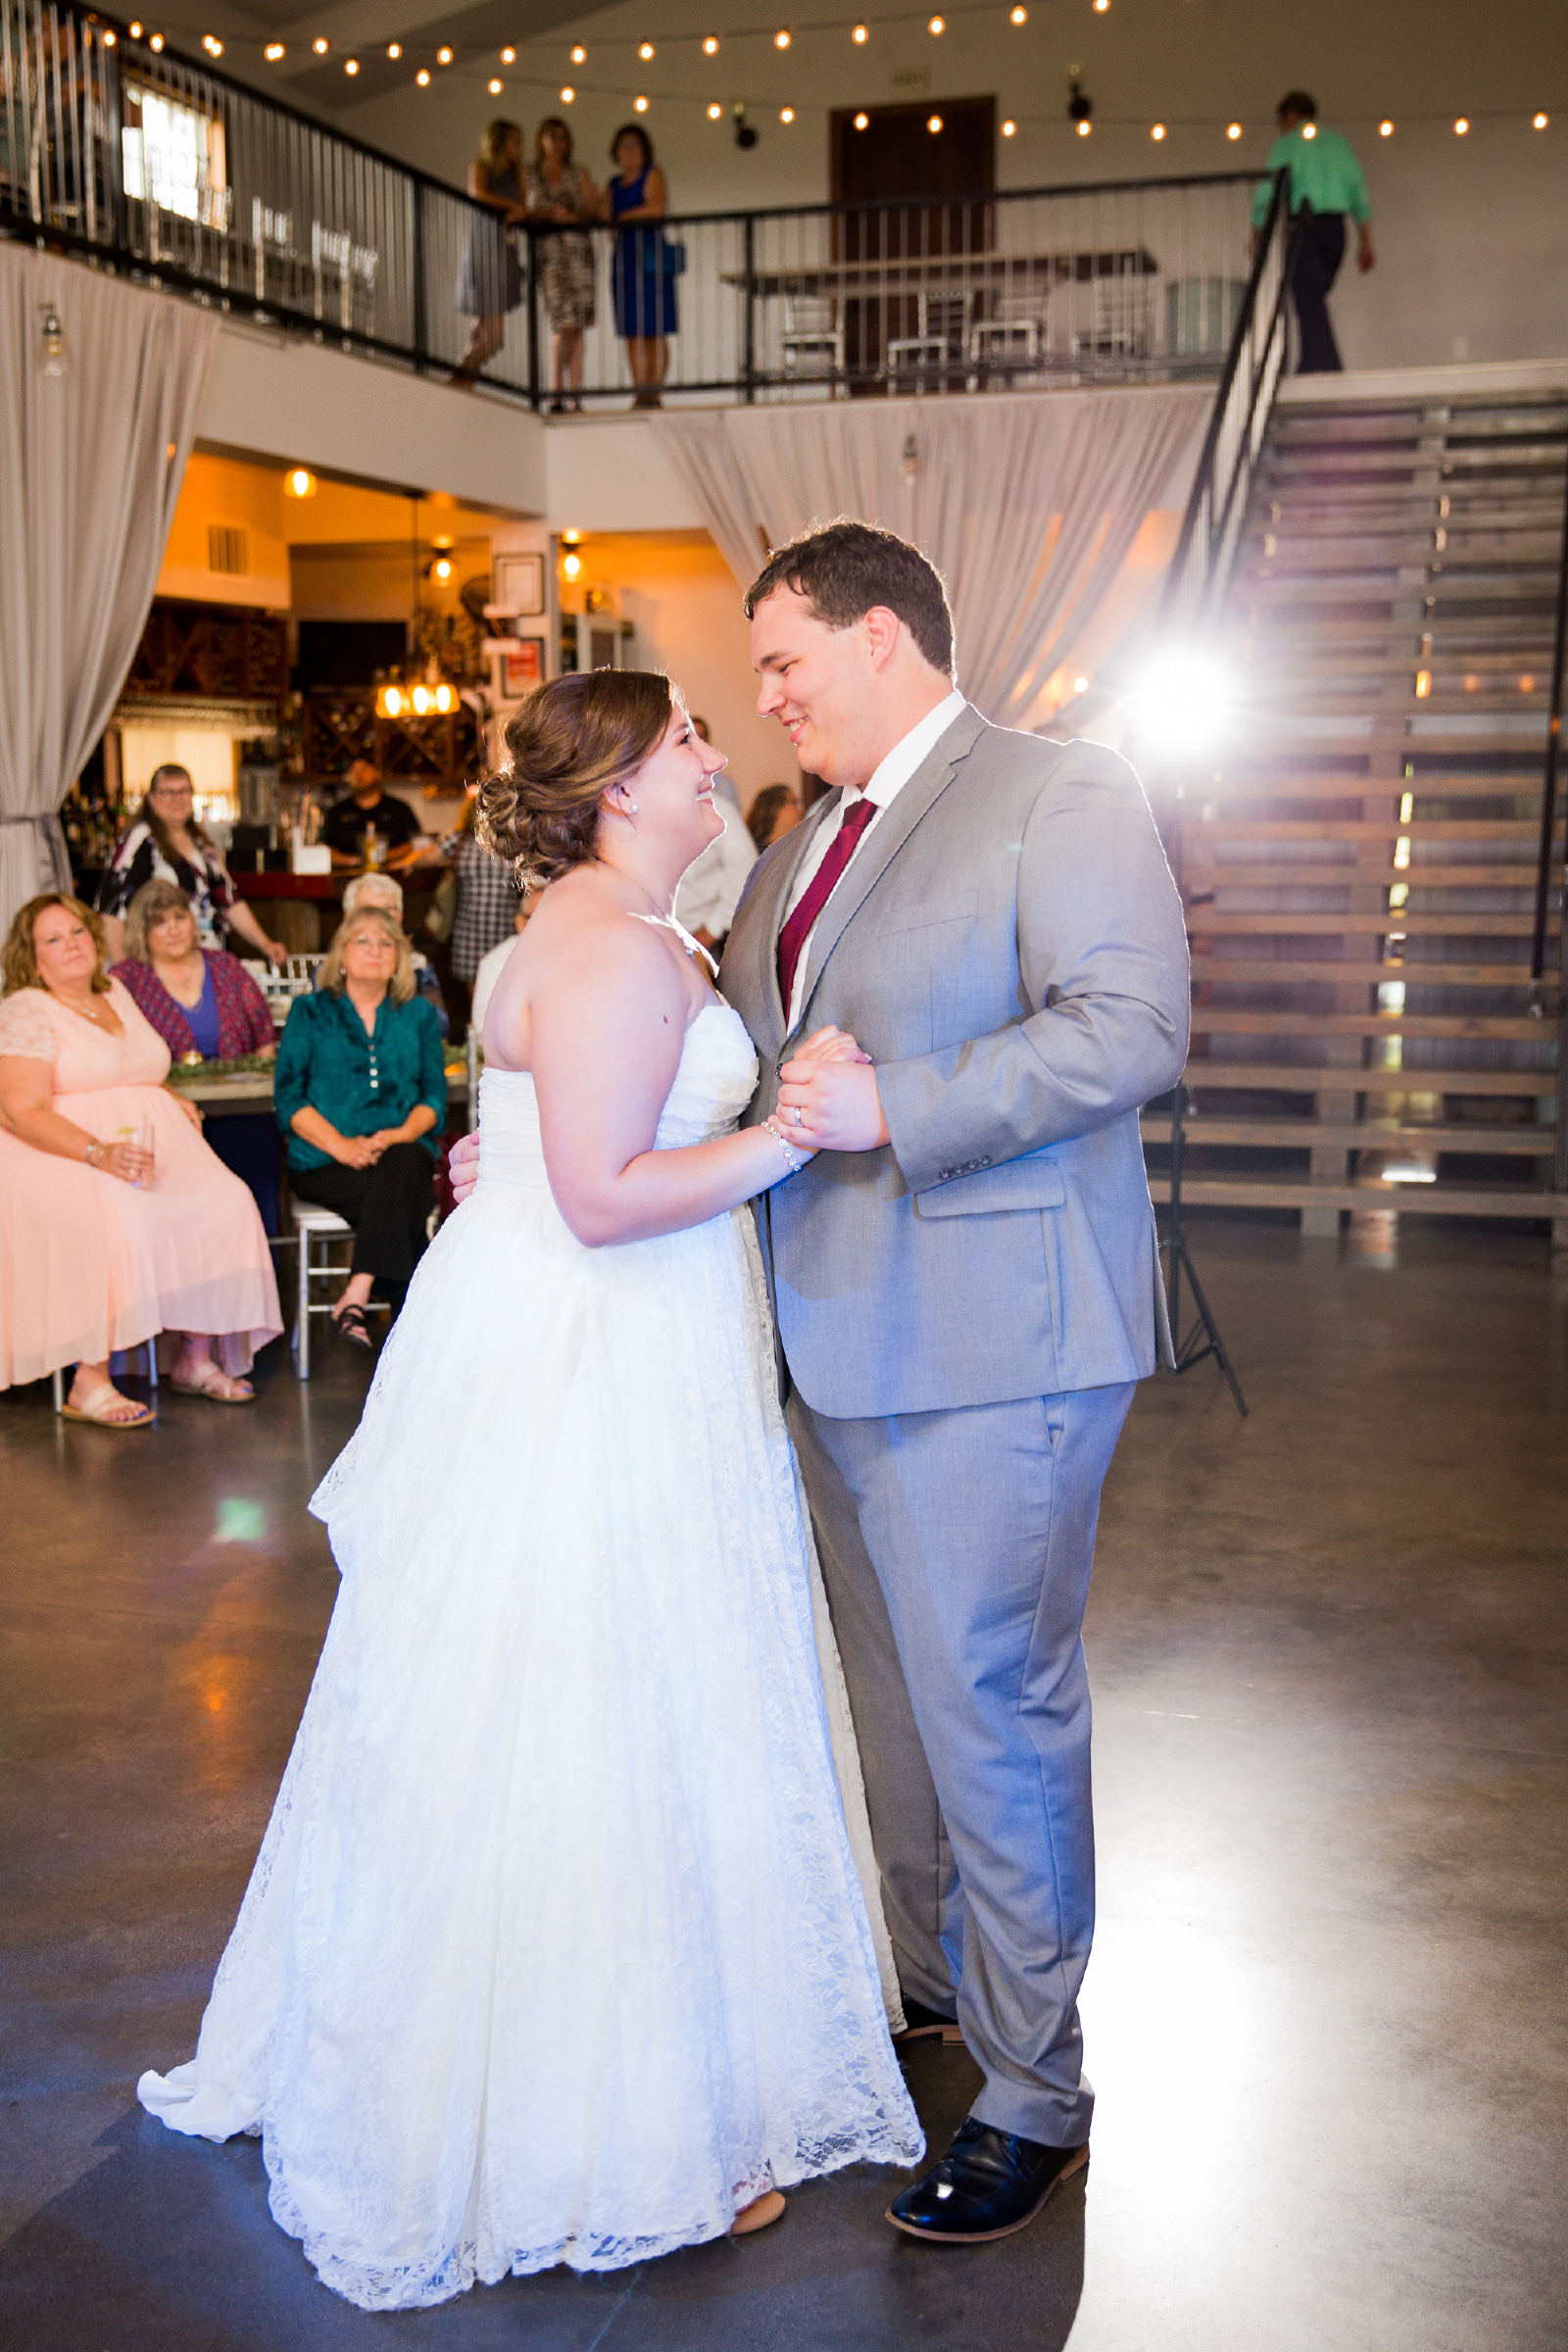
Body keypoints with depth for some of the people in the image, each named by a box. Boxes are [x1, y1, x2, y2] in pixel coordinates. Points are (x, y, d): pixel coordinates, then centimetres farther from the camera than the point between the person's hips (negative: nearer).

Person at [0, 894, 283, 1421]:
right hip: (61, 1157, -6)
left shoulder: (116, 993, 20)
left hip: (158, 1141, 6)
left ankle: (196, 1357, -11)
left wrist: (175, 1102, 12)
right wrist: (99, 1153, -26)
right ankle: (89, 1385, -32)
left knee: (226, 1202, -21)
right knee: (112, 1219, -38)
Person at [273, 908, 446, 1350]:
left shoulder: (419, 1014, 19)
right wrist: (341, 1145, -13)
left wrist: (400, 1135, -11)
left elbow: (434, 1094, 11)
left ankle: (355, 1295, -38)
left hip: (404, 1152, 1)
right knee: (402, 1200, -33)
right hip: (324, 1164, -1)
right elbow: (288, 1096, 3)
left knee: (402, 1164, -37)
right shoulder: (310, 1012, 13)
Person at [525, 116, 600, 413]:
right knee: (564, 325, -14)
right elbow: (522, 213, 2)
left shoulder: (578, 174, 13)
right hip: (549, 253, -2)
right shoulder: (528, 175, 8)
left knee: (576, 327, -3)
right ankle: (557, 395, -7)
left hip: (578, 251, 2)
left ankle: (574, 395, 0)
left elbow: (594, 211, 9)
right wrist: (550, 212, -10)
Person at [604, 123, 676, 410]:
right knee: (632, 333, 1)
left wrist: (624, 216, -3)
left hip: (650, 254, -5)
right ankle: (639, 394, 2)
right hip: (623, 257, 5)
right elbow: (605, 218, 12)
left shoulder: (652, 175, 4)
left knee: (654, 332, -9)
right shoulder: (615, 184, 20)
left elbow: (657, 207, -12)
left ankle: (653, 392, -10)